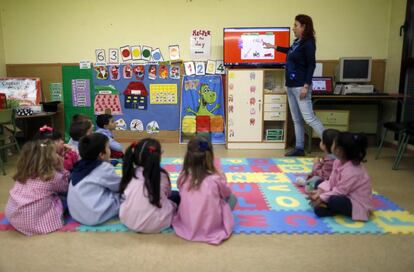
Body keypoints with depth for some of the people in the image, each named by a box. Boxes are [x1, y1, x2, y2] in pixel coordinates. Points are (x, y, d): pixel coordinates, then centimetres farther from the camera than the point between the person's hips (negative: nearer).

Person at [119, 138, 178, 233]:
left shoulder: (130, 173, -6)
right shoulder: (162, 175, -16)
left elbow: (124, 196, 5)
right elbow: (167, 194, 2)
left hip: (127, 221, 4)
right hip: (154, 225, -3)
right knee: (176, 196, 13)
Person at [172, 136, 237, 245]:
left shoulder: (183, 177, -14)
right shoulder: (216, 178, -21)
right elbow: (226, 194, 0)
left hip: (187, 225, 3)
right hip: (212, 226, -2)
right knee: (232, 198, 14)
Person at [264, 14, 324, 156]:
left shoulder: (308, 43, -10)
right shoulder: (297, 42, 14)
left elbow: (311, 65, -15)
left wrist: (306, 86, -21)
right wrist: (274, 47, 43)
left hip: (300, 86, -9)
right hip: (291, 85, 9)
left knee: (309, 118, -11)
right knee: (296, 119, 10)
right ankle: (299, 148, 17)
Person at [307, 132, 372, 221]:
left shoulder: (351, 171, -30)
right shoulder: (338, 162, -1)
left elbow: (339, 192, -26)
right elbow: (331, 182, 2)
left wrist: (321, 199, -20)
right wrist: (319, 191, -11)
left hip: (358, 205, -10)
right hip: (346, 196, 10)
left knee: (334, 200, -39)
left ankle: (323, 205, -7)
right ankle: (325, 205, -10)